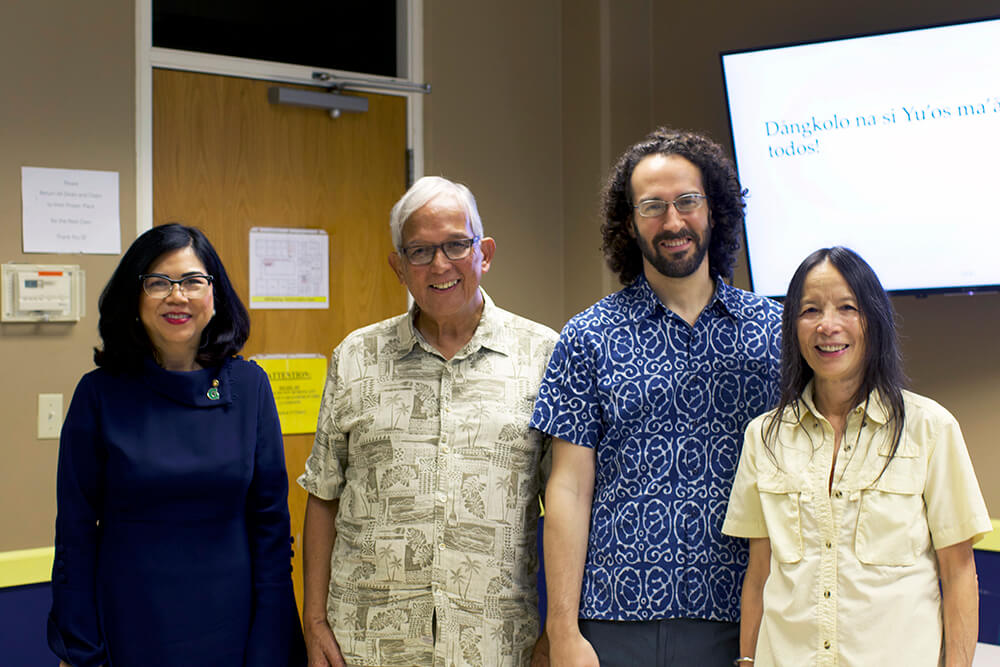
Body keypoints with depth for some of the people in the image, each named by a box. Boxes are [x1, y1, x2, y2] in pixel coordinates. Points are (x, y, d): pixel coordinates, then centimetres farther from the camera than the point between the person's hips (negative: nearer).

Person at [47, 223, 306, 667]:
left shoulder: (248, 386, -2)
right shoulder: (100, 394, -5)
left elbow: (270, 520, -1)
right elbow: (75, 530, -2)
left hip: (230, 623, 1)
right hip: (131, 626, -1)